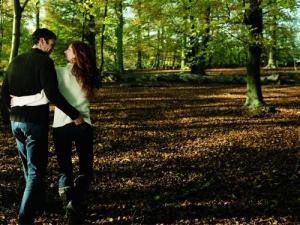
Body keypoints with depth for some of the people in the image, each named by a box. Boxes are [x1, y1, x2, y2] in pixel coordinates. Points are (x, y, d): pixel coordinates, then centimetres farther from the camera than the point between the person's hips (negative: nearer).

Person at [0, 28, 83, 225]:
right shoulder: (44, 61, -12)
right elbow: (52, 94, -22)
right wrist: (74, 114, -17)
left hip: (16, 122, 8)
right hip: (35, 122, -7)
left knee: (29, 167, 21)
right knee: (36, 171, -2)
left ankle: (38, 203, 37)